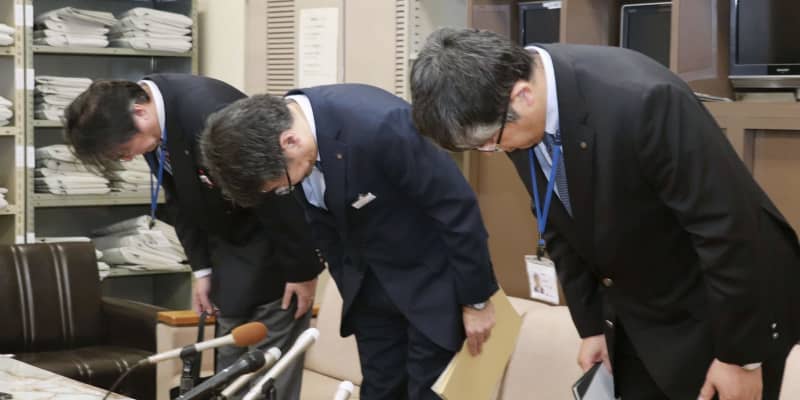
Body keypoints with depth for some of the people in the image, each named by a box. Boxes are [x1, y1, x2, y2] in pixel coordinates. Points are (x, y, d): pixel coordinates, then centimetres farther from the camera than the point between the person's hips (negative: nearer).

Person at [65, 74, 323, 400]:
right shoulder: (155, 120, -6)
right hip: (230, 240, 8)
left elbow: (275, 189, -26)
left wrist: (302, 270, -19)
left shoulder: (209, 113, -32)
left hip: (274, 241, -8)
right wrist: (202, 268, 4)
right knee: (230, 362, 10)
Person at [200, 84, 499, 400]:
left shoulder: (380, 125, -34)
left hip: (430, 279, -6)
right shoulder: (275, 133, -12)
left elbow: (459, 208, -23)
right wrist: (351, 293, 13)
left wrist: (476, 300, -13)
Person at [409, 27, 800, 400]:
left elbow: (728, 227, -26)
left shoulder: (641, 101, -34)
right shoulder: (518, 114, -11)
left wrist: (740, 355, -18)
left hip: (721, 309, -6)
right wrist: (590, 324, 8)